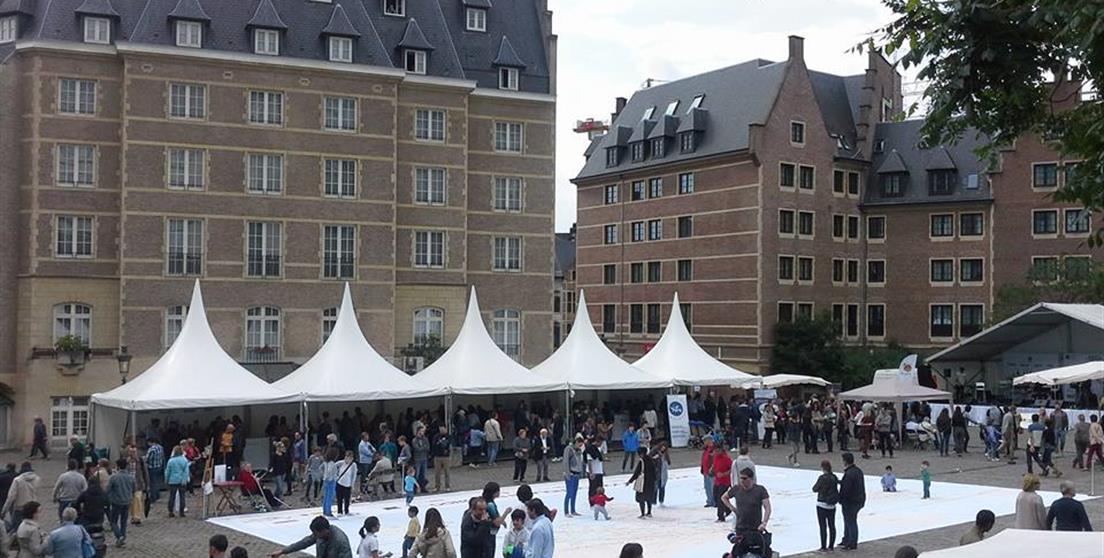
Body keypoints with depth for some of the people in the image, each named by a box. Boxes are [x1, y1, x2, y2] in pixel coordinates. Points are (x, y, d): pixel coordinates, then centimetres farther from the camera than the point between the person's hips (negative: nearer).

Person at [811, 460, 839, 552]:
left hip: (822, 505, -6)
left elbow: (815, 489, -10)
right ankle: (831, 546, 21)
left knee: (823, 527, 0)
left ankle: (824, 547, 4)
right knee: (832, 526, 14)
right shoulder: (834, 477, 1)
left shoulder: (822, 478, -18)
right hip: (832, 505, 6)